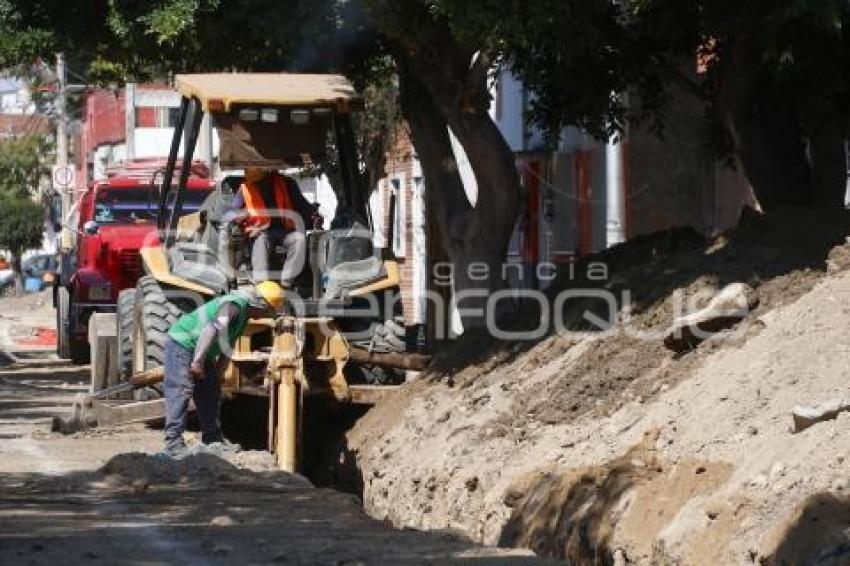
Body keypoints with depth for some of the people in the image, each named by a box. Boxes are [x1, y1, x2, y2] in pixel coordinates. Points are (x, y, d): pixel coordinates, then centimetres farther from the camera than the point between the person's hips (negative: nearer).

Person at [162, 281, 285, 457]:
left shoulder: (245, 313, 8)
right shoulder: (234, 305, -25)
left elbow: (227, 343, 19)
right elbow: (212, 330, -36)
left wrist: (219, 369, 18)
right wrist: (197, 362, -37)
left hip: (200, 353, 11)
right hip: (182, 345, -11)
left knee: (210, 394, 13)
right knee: (179, 392, -15)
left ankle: (213, 440, 20)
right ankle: (173, 443, -19)